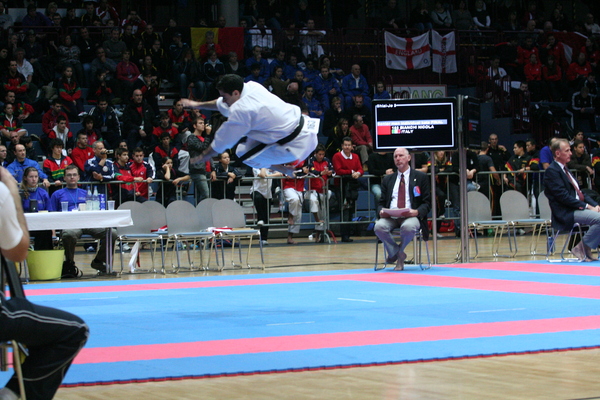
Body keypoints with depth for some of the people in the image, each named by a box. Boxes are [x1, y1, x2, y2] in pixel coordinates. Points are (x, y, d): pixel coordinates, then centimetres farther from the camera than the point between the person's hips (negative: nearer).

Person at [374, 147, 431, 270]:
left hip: (411, 216, -3)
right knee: (379, 227, -32)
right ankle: (398, 255, -7)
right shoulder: (388, 179, 22)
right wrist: (381, 211, -7)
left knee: (408, 227, -39)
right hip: (390, 217, 3)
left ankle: (398, 251, -6)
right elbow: (381, 202, 19)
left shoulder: (420, 177, 12)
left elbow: (427, 203, 6)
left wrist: (417, 212, -16)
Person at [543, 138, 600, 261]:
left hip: (579, 208, 9)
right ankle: (582, 248, -12)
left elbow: (579, 193, 20)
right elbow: (563, 196, -17)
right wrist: (586, 206, -17)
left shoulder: (565, 169, 21)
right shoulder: (552, 171, -9)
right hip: (566, 213, -9)